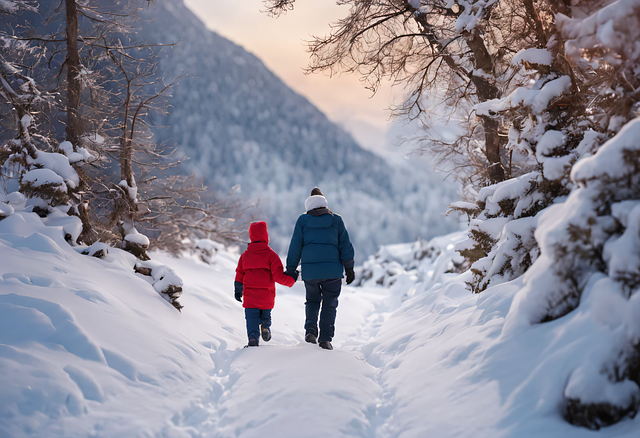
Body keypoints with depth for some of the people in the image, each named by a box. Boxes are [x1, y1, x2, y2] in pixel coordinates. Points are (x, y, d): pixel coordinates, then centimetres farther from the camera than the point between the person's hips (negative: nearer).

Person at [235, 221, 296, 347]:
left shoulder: (245, 255, 4)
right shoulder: (271, 254, -8)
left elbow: (239, 275, 12)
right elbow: (278, 276, -13)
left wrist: (238, 291, 25)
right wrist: (291, 280, 3)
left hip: (249, 295, 1)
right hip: (267, 296, -1)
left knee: (252, 317, 2)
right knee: (266, 314, 26)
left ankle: (253, 337, -15)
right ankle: (266, 327, 13)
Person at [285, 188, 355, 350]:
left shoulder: (303, 220, 5)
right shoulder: (336, 220, 7)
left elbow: (295, 247, 4)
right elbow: (345, 246, 6)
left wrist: (290, 270, 10)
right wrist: (349, 268, 11)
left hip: (310, 271, 1)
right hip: (333, 271, -1)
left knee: (312, 300, 21)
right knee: (329, 304, 9)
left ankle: (310, 330, 3)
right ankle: (325, 338, 2)